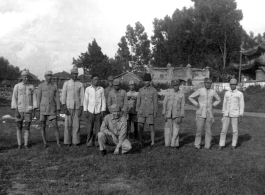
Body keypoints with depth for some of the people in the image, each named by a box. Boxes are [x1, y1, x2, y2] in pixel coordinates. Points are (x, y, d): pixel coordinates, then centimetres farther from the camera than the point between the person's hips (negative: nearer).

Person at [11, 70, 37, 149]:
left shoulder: (31, 87, 3)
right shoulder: (17, 86, -2)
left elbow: (34, 99, 3)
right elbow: (14, 99, -4)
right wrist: (16, 111, -12)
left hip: (28, 111, 1)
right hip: (19, 110, -1)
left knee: (27, 128, 2)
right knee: (19, 128, 4)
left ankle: (26, 144, 10)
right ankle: (19, 144, 14)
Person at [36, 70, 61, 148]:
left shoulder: (55, 86, 4)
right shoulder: (40, 86, -2)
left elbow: (57, 98, 3)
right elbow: (38, 99, -2)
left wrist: (58, 110, -3)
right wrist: (38, 111, -6)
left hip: (52, 110, 1)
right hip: (42, 110, -1)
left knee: (55, 127, -4)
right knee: (43, 127, 4)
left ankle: (58, 143, 4)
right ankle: (45, 143, 17)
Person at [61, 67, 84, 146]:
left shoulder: (80, 84, 5)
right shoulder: (66, 83, 4)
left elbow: (82, 97, 4)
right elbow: (63, 95, 2)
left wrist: (81, 108, -3)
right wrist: (64, 107, -7)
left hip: (77, 106, 1)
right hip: (68, 106, 0)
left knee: (76, 124, 2)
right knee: (68, 124, 0)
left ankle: (76, 141, 10)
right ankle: (67, 141, 9)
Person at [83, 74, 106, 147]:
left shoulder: (101, 89, 5)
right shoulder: (88, 89, 5)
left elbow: (103, 100, 7)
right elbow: (85, 100, 8)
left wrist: (102, 111, 2)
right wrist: (85, 110, 3)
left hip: (98, 111, 0)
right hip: (90, 110, 0)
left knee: (97, 126, 0)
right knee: (90, 126, -1)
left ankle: (96, 141, 10)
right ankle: (89, 141, 9)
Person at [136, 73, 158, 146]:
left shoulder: (154, 90, -2)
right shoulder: (140, 90, 7)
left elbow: (155, 102, -2)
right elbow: (138, 101, 8)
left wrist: (155, 113, -6)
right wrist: (137, 112, 3)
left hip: (150, 112, -3)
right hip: (141, 112, 3)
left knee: (151, 127, 1)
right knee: (140, 127, -1)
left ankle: (153, 142, 13)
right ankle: (140, 142, 8)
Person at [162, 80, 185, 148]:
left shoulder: (182, 95, -1)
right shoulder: (168, 94, 2)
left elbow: (182, 106, -3)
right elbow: (164, 104, 1)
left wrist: (181, 117, -9)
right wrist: (164, 115, -6)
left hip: (177, 114, -1)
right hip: (168, 114, 2)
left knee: (176, 129, -3)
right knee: (168, 129, 4)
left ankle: (175, 144, 5)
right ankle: (168, 143, 15)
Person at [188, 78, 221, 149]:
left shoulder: (213, 92, 4)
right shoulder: (200, 91, -5)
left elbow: (218, 99, 20)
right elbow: (190, 97, 0)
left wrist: (213, 105, 6)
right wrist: (196, 104, -6)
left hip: (209, 113, 3)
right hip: (201, 113, -3)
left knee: (208, 129, 4)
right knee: (199, 129, -4)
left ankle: (207, 145, 12)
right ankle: (197, 144, 10)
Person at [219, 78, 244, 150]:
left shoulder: (240, 94, -4)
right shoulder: (227, 93, 8)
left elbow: (242, 106, -5)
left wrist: (240, 117, -9)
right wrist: (223, 115, 9)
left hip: (235, 114, -3)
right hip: (227, 114, 3)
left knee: (235, 130, 4)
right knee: (224, 130, 1)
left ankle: (234, 145, 20)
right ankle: (221, 145, 11)